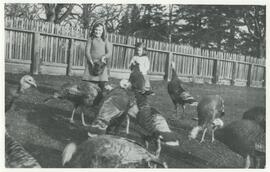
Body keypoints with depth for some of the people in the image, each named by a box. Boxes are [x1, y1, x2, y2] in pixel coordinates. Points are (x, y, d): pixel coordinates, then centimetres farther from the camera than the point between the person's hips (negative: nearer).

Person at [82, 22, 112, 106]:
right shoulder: (90, 39, 9)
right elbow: (87, 52, 0)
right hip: (91, 63, -1)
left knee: (101, 85, -7)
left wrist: (104, 57, -15)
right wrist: (91, 62, -14)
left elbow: (109, 53, 7)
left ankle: (97, 104, 2)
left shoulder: (105, 41, 14)